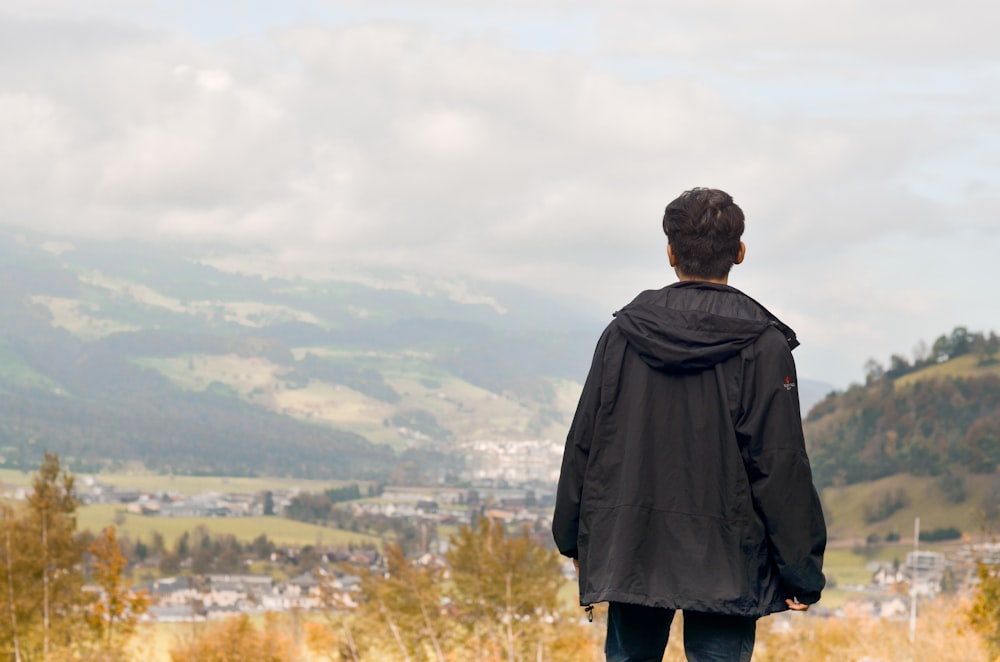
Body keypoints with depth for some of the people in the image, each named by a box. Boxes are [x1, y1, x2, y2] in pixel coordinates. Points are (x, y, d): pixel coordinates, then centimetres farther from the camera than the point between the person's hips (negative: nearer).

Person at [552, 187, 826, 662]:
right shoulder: (762, 344, -8)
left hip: (630, 551, 3)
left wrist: (573, 540, 19)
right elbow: (781, 467, -9)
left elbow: (584, 443, 7)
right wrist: (802, 575, -3)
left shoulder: (624, 332, 2)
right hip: (723, 563, -3)